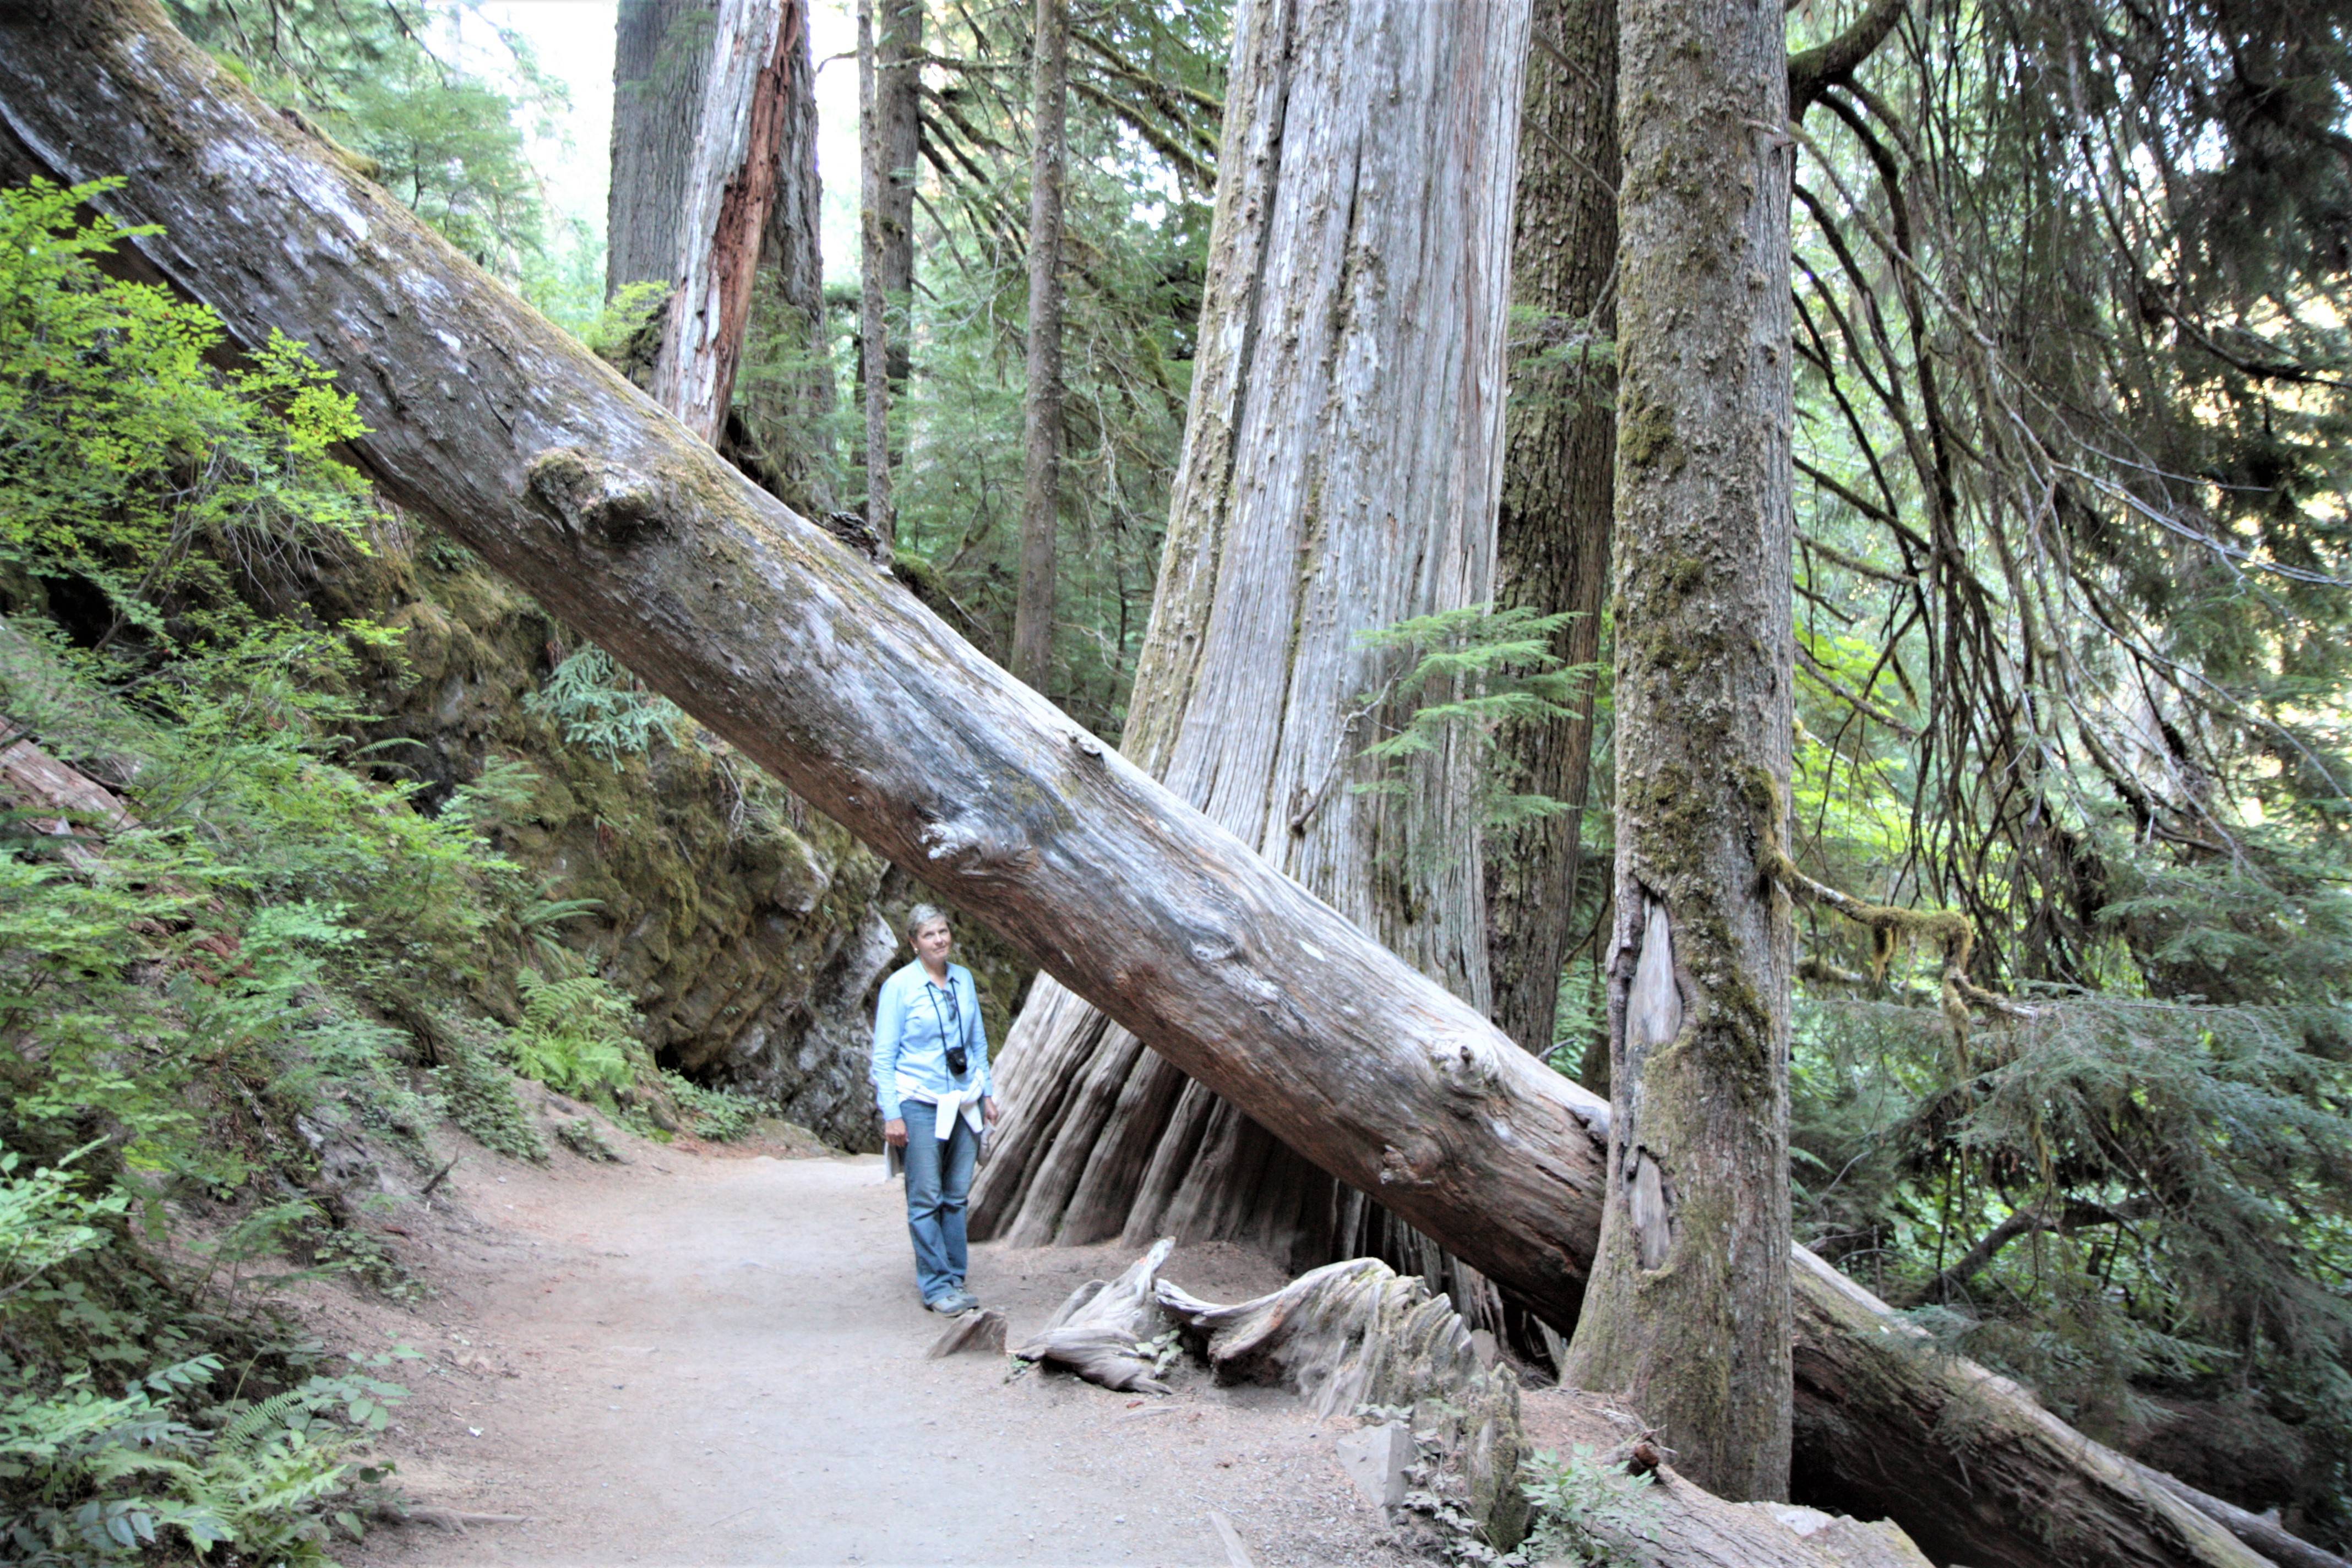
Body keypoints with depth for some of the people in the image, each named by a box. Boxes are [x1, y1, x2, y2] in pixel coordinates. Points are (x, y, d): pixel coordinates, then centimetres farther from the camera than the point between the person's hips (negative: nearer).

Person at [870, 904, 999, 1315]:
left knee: (957, 1195, 8)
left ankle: (955, 1279, 17)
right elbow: (883, 1057, -7)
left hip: (963, 1102, 5)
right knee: (926, 1198, -3)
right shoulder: (899, 987, -8)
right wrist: (891, 1115, -11)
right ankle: (936, 1285, 5)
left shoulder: (964, 980, 8)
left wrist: (987, 1093, 14)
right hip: (920, 1103, -5)